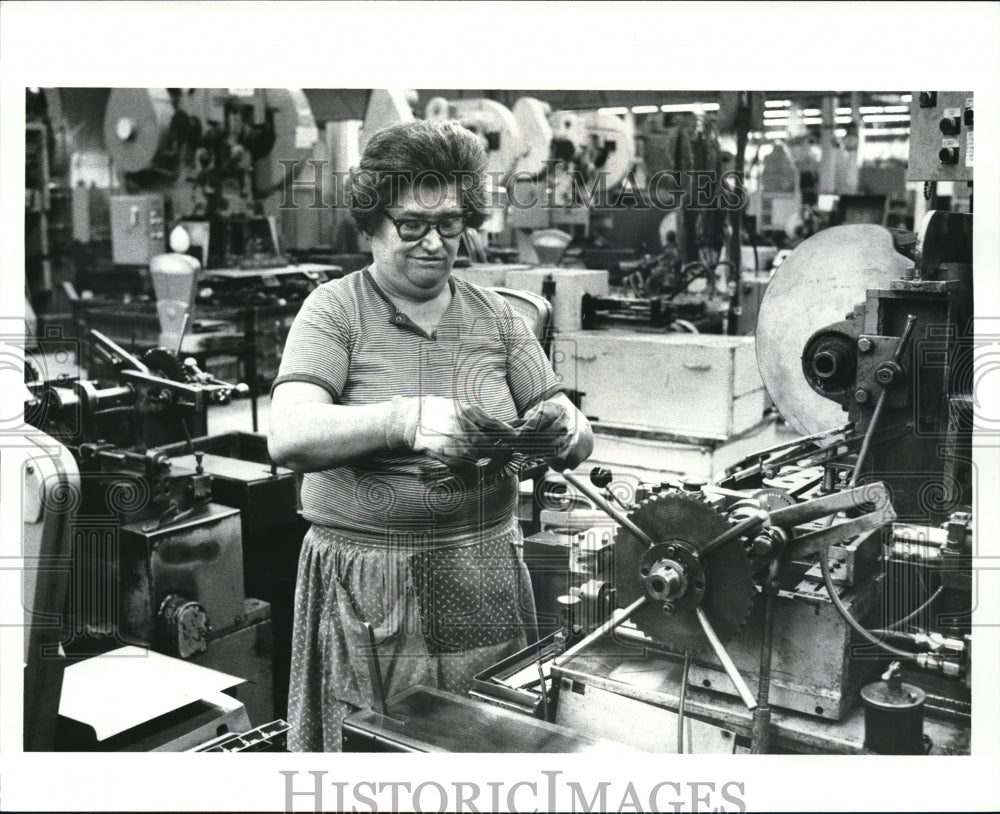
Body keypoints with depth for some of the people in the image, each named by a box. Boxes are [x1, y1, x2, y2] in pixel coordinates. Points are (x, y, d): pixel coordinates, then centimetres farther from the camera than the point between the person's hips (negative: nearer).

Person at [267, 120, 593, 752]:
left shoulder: (497, 317, 7)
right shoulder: (334, 310, -3)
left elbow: (577, 442, 5)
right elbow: (288, 438, -18)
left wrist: (563, 433, -19)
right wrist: (407, 420, -32)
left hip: (484, 579, 3)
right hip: (363, 582, -2)